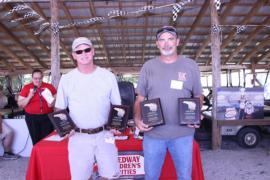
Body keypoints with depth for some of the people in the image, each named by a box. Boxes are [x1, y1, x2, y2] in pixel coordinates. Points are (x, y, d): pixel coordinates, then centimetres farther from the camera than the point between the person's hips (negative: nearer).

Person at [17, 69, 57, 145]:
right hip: (32, 118, 0)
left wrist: (53, 102, -10)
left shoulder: (49, 86, 2)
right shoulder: (26, 87, 1)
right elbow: (20, 104, 2)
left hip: (47, 116, 0)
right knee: (36, 140, 4)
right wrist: (29, 96, -14)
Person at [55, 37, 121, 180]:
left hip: (104, 135, 1)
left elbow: (117, 105, 7)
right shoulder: (66, 79, 0)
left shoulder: (108, 76, 0)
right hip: (78, 136, 0)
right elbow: (59, 109, 7)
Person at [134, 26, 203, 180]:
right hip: (153, 133, 1)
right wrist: (137, 118, -12)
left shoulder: (191, 66, 2)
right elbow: (140, 99, 6)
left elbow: (198, 96, 9)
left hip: (182, 134, 0)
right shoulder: (148, 67, 3)